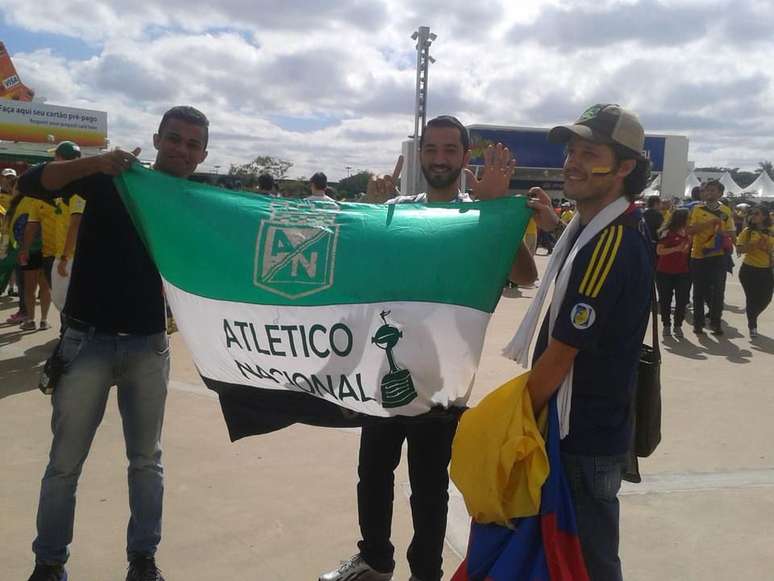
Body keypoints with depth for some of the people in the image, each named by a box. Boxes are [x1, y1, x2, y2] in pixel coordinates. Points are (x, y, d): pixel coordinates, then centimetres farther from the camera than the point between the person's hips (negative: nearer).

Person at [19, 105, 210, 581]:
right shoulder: (112, 180, -2)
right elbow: (32, 183, -13)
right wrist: (94, 163, -25)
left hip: (149, 345, 2)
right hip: (88, 340, -2)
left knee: (147, 459, 11)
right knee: (65, 461, 7)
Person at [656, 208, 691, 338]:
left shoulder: (687, 233, 9)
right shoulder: (667, 232, -7)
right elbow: (659, 250, -14)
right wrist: (677, 249, -21)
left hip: (682, 272, 4)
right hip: (665, 272, -4)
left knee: (682, 300, 1)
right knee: (665, 300, 5)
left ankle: (678, 326, 12)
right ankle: (666, 325, 17)